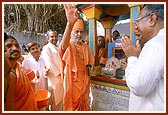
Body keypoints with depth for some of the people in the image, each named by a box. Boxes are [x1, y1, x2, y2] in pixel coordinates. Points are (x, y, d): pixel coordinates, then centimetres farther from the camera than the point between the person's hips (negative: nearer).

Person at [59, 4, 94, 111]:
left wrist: (90, 67, -5)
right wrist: (70, 23, -56)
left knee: (84, 106, 19)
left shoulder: (86, 47, 5)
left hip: (84, 82, 5)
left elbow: (91, 61, 18)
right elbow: (63, 45, -39)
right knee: (72, 106, 7)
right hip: (72, 82, -5)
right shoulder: (68, 45, -13)